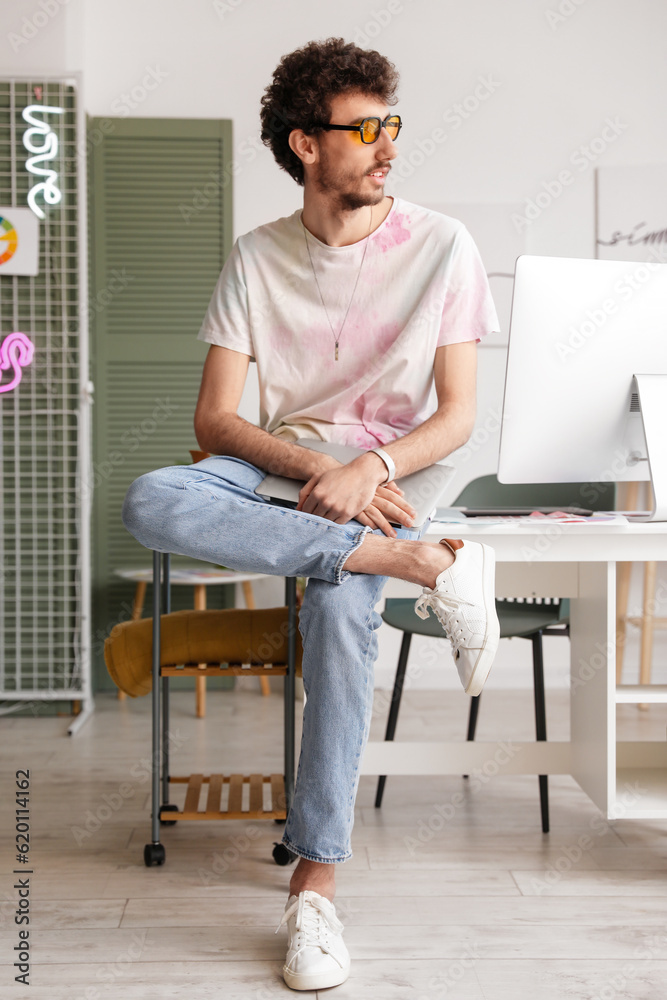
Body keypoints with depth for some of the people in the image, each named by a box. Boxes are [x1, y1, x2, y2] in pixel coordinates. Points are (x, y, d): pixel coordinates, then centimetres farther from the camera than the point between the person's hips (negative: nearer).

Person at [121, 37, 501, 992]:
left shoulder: (441, 245, 0)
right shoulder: (258, 257, 4)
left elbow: (457, 415, -3)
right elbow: (214, 417, -3)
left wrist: (372, 468, -23)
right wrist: (315, 469, -21)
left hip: (385, 474, -2)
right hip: (281, 467, 3)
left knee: (340, 603, -36)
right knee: (151, 501, -30)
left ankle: (315, 884, -25)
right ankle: (429, 565, -32)